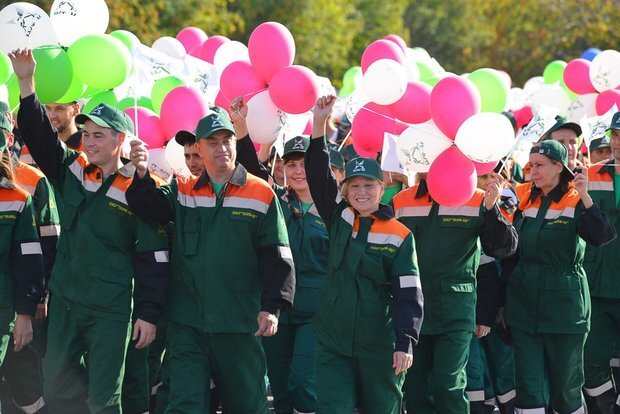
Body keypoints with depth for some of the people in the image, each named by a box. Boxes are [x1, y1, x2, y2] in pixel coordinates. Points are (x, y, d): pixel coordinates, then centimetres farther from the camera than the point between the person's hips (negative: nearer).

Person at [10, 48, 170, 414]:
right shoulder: (71, 171, 6)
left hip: (110, 311, -5)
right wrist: (26, 83, -11)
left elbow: (154, 259, -7)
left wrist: (150, 313, -10)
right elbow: (40, 135, 2)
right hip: (65, 302, 5)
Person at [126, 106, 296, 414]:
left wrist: (272, 306, -12)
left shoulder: (261, 195, 0)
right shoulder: (183, 192, 9)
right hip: (187, 324, 2)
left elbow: (277, 257, -2)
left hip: (239, 326, -2)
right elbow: (148, 205, -9)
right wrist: (141, 175, -28)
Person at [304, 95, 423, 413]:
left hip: (379, 347, -2)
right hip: (333, 342, 2)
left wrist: (405, 342, -17)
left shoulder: (399, 236, -5)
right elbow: (319, 176, -2)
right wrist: (319, 124, -11)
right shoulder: (338, 218, 5)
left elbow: (408, 295, -8)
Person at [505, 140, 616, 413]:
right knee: (528, 386, -1)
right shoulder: (526, 204, 9)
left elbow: (601, 237, -23)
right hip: (524, 305, 4)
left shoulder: (577, 203, -6)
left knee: (565, 386, 4)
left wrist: (585, 197, -29)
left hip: (563, 306, -4)